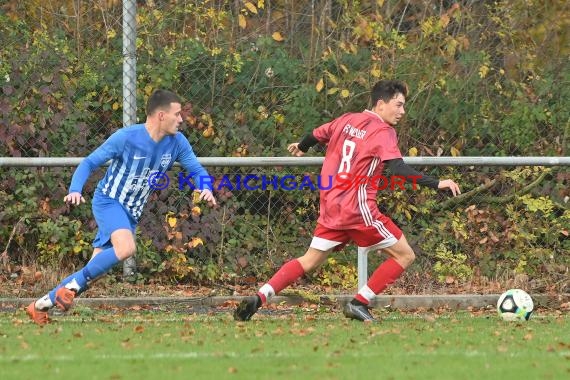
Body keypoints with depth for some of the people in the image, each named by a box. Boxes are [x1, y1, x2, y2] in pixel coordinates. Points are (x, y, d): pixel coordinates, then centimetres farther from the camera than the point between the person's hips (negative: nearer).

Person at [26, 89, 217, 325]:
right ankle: (75, 284, -17)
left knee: (97, 268, 4)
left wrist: (205, 189, -20)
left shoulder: (176, 142, -4)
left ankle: (42, 304, 16)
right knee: (126, 248, -33)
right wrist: (75, 190, -29)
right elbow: (89, 163, -12)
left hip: (131, 213, 6)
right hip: (108, 201, -6)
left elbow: (197, 170, 3)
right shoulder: (126, 138, -18)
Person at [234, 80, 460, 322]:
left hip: (330, 208, 7)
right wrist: (437, 184, -29)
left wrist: (301, 147, 51)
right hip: (358, 208, -7)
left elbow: (316, 135, 29)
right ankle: (359, 303, -2)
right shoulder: (383, 132, -9)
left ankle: (259, 298, 2)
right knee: (404, 255, 2)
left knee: (310, 261, 17)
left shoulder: (346, 121, 12)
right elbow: (399, 169, -23)